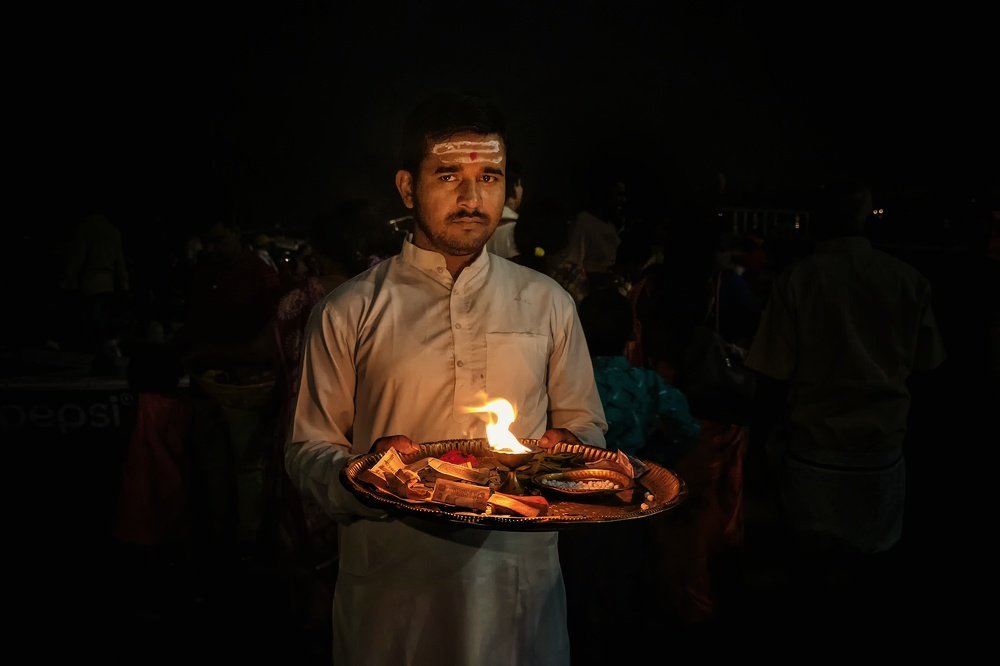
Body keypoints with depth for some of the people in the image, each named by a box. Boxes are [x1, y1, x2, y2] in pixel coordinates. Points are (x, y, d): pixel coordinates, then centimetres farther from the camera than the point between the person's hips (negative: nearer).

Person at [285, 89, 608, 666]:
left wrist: (562, 445, -10)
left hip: (523, 580, 2)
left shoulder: (547, 303, 4)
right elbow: (308, 451, 0)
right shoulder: (348, 313, -3)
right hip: (394, 588, -1)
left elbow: (586, 423, 12)